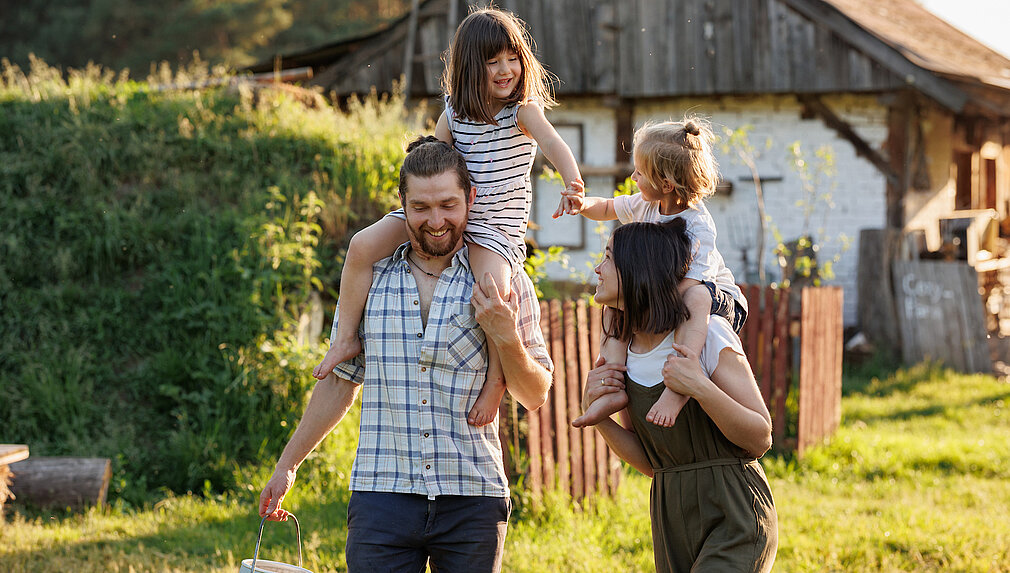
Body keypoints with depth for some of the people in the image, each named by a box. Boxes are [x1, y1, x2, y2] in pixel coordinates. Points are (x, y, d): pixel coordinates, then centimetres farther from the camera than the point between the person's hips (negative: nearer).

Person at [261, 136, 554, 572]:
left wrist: (507, 339, -11)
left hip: (472, 499, 0)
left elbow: (535, 396, 7)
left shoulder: (503, 282, 3)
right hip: (382, 497, 1)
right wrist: (286, 465, 17)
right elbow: (340, 382, 17)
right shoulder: (369, 279, 7)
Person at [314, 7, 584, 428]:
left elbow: (554, 145, -26)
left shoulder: (522, 109, -8)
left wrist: (572, 185, -45)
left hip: (496, 225, -4)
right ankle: (346, 338, 2)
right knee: (363, 245, -13)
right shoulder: (454, 111, 6)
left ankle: (495, 380, -15)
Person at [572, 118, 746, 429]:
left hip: (720, 301, -8)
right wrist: (582, 204, -7)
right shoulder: (646, 205, -3)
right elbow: (606, 208, 15)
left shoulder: (698, 227, -27)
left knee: (697, 296, -41)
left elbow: (686, 286, -33)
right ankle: (615, 388, -23)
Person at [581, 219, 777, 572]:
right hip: (672, 524, 6)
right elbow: (650, 463, 7)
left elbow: (760, 440, -12)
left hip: (732, 520, -6)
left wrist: (700, 388, -26)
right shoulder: (620, 352, 6)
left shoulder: (707, 334, -13)